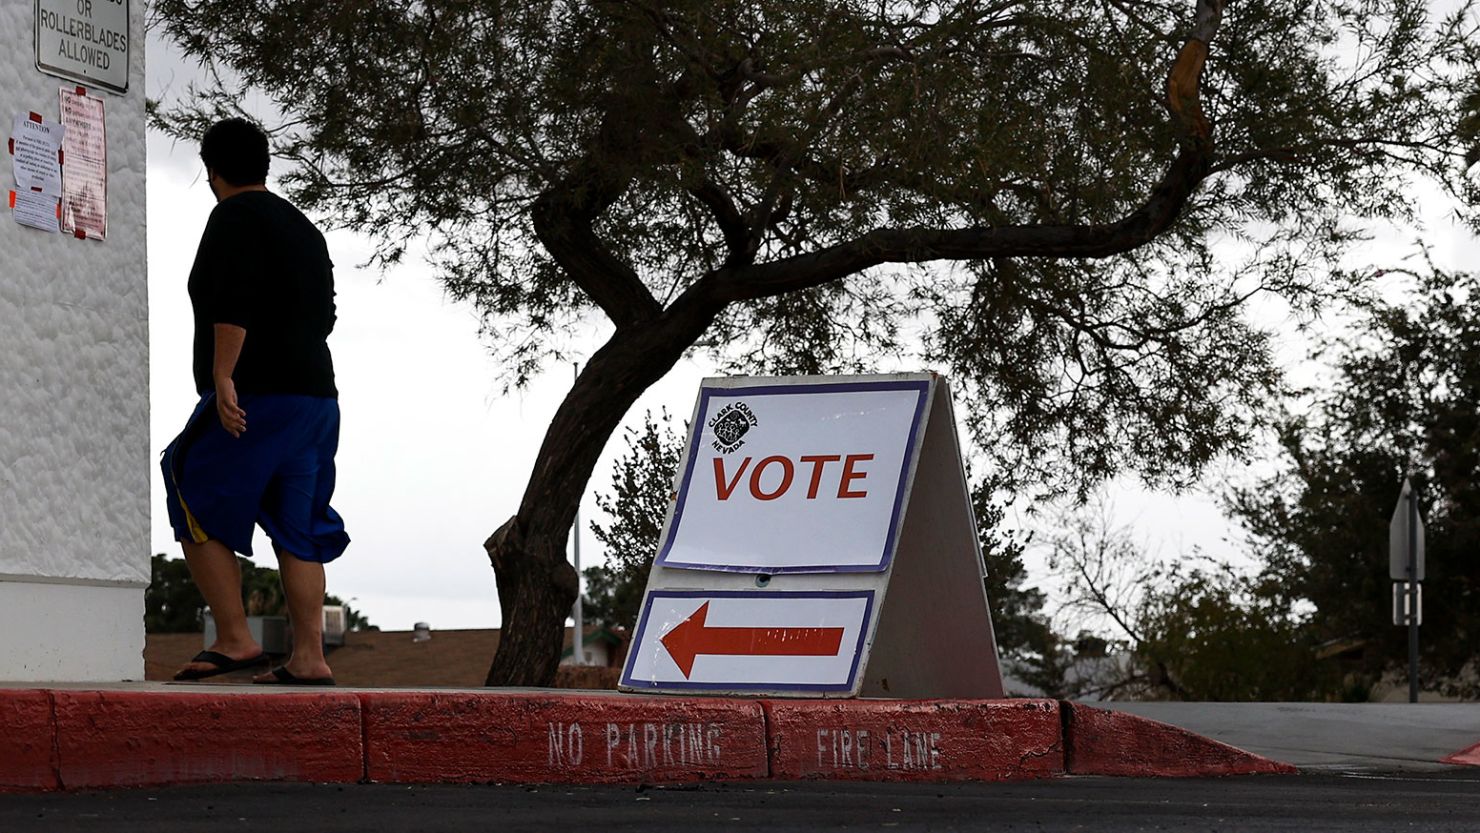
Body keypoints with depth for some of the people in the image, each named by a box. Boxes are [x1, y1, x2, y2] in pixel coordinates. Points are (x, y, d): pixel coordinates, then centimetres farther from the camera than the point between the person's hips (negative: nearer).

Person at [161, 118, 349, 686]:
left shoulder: (235, 217, -4)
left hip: (253, 398, -8)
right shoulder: (304, 228, 21)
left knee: (197, 513, -2)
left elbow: (233, 303, -18)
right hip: (317, 396, 8)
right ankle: (309, 656, 0)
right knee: (298, 532, 6)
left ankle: (234, 639, -9)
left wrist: (222, 378, -21)